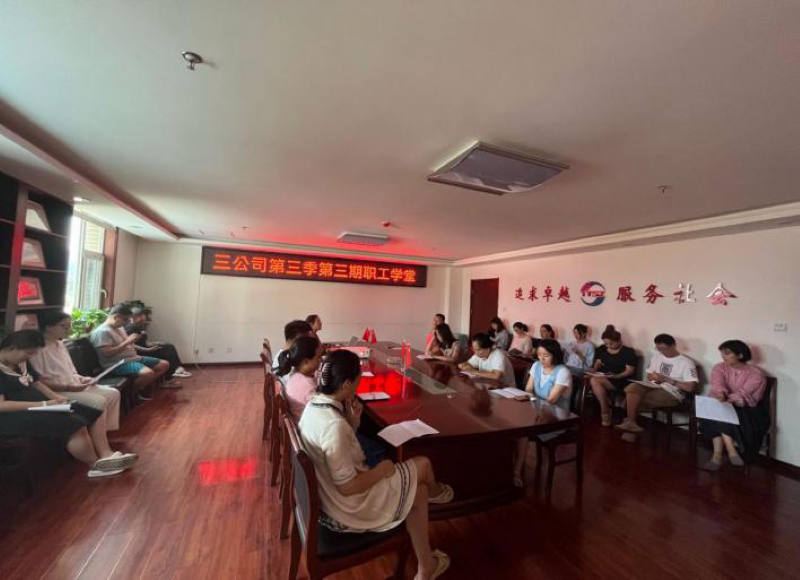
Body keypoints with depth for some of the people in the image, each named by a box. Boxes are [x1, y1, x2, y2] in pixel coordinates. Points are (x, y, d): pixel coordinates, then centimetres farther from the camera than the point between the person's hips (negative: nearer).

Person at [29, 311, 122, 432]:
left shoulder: (60, 344, 14)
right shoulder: (39, 348, -14)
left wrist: (82, 378, 3)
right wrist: (68, 387, -21)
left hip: (74, 385, 9)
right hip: (57, 391, -9)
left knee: (113, 393, -4)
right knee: (98, 401, -25)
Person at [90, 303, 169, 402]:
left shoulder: (119, 328, 16)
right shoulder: (102, 331, -15)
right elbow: (108, 353, -24)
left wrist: (132, 341, 6)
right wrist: (127, 341, -23)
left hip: (134, 358, 10)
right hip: (117, 364, -10)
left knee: (164, 365, 4)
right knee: (148, 373, -35)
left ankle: (144, 389, 12)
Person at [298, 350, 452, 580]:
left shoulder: (313, 405, -5)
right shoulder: (334, 425, -34)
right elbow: (348, 487, -28)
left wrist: (353, 419, -7)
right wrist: (381, 470, -13)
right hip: (346, 511, -8)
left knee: (419, 490, 17)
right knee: (422, 465, 4)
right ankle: (435, 491, 38)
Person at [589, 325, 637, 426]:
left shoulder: (628, 351, -2)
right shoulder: (601, 350, 15)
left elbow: (630, 370, -7)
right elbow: (598, 363, 19)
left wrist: (616, 376, -23)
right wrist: (594, 370, -5)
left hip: (620, 381, -5)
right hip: (603, 378, 5)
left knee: (594, 380, -33)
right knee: (593, 381, -33)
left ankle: (604, 412, -18)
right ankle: (606, 411, -19)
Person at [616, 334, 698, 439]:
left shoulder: (686, 362, -5)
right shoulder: (656, 355, 13)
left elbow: (691, 387, -13)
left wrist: (667, 380, -16)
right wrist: (654, 378, -3)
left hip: (672, 394, -5)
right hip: (653, 387, 6)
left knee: (632, 399, -28)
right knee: (632, 387, -31)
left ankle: (629, 422, -4)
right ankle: (630, 422, -21)